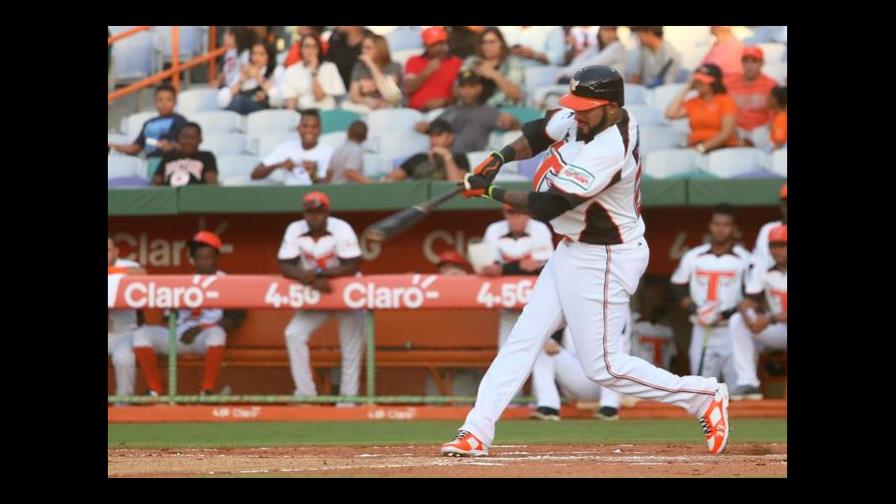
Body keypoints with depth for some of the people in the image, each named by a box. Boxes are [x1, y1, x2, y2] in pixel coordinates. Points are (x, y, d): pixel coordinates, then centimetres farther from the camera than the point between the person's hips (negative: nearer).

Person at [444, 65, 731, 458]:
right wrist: (500, 158, -1)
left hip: (604, 261, -9)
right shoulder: (582, 119, -3)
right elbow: (540, 133, 18)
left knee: (603, 366, -5)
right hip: (573, 252, 9)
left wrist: (490, 191, -16)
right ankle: (476, 433, 6)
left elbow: (547, 206, -27)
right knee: (523, 339, 5)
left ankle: (703, 397, 8)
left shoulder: (609, 150, -30)